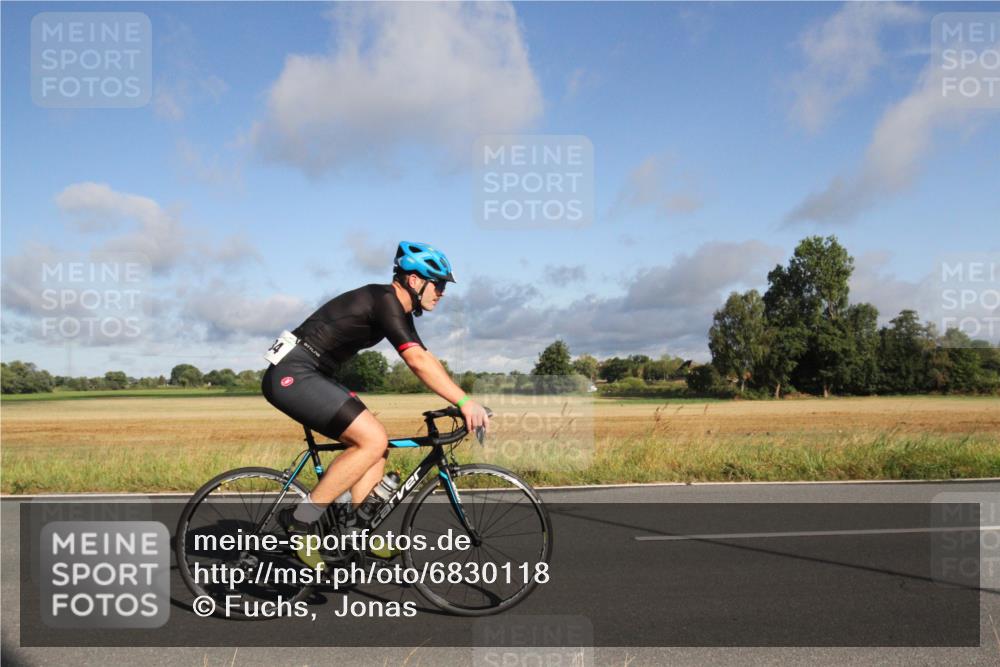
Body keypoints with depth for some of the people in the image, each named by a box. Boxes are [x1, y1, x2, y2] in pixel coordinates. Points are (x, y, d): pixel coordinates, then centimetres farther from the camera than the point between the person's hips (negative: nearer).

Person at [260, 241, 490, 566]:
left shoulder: (398, 309, 14)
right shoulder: (385, 300, -16)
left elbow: (425, 360, 15)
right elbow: (418, 362, -26)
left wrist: (463, 402, 8)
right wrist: (465, 401, -26)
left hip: (314, 376, 10)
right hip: (292, 375, -10)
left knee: (374, 442, 8)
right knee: (373, 439, -18)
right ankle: (300, 519, -11)